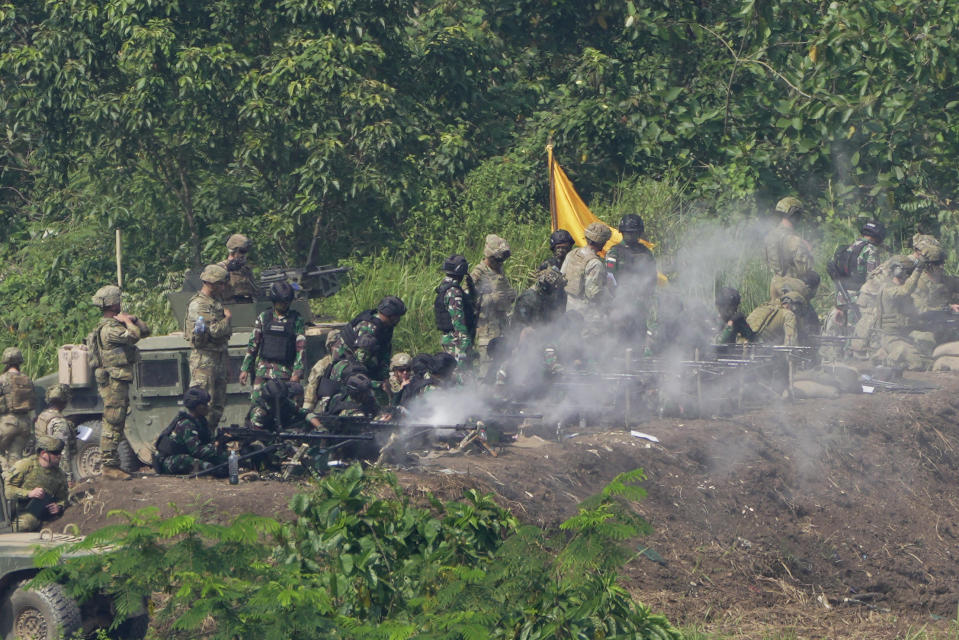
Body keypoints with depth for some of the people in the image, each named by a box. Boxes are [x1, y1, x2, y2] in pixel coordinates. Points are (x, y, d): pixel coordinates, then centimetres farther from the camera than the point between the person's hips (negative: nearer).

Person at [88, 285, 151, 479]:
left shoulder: (116, 324, 17)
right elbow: (134, 336, -27)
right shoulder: (108, 328, -15)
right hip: (113, 381, -10)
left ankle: (110, 463, 16)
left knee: (115, 423, 12)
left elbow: (145, 331, 18)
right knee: (113, 423, -10)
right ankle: (108, 464, -11)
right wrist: (127, 321, -8)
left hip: (119, 382, 10)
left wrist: (133, 319, 0)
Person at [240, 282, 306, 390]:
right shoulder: (263, 317, 9)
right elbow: (253, 344, 12)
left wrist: (297, 373, -10)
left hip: (285, 372, -1)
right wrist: (245, 369, 9)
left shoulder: (297, 320, 3)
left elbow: (301, 348, -2)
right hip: (263, 370, 2)